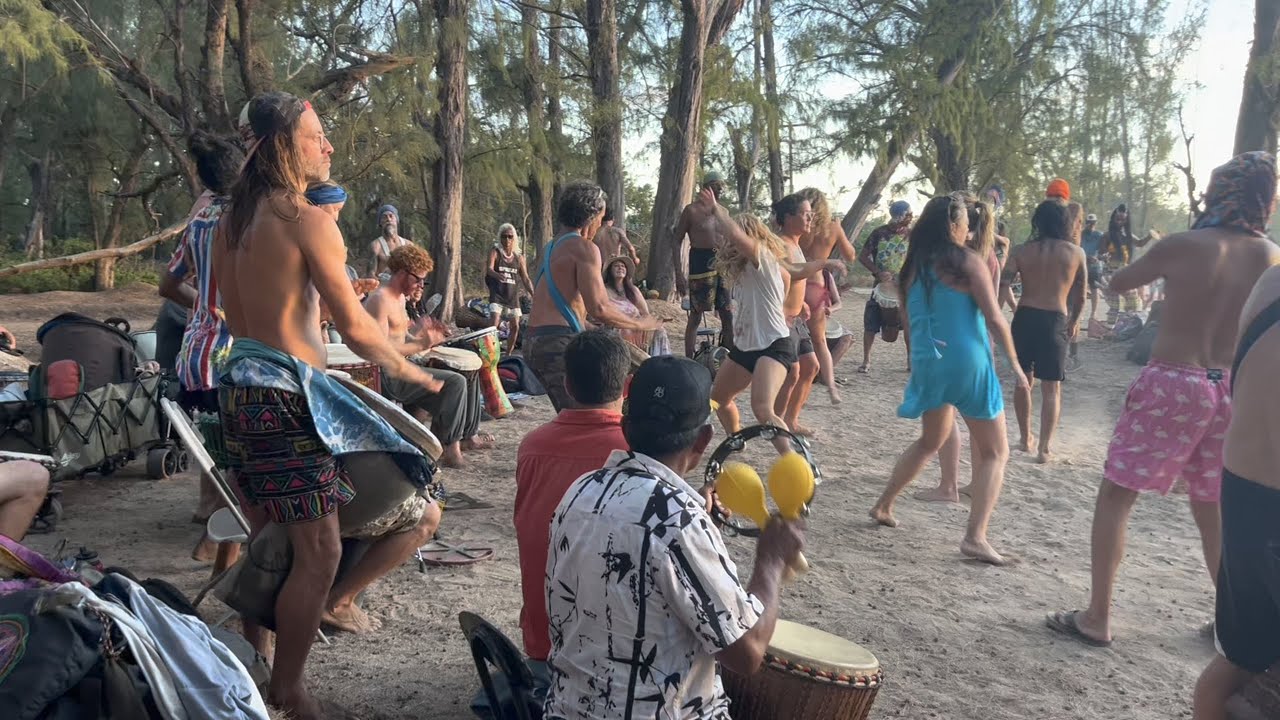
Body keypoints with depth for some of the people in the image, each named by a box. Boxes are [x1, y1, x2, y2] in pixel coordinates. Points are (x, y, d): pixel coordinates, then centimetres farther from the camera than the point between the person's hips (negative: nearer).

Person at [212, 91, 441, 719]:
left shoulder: (231, 219, 11)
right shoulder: (308, 219, -13)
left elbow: (235, 313, 17)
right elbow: (355, 326, -13)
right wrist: (410, 371, 2)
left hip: (241, 382, 9)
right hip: (284, 393, -9)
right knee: (319, 552, 0)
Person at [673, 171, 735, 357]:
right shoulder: (692, 210, -1)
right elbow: (676, 241, -3)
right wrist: (679, 274, -12)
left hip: (722, 264, 5)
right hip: (701, 263, -5)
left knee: (728, 316, 4)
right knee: (696, 316, -3)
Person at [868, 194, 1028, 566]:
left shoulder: (913, 268, 7)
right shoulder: (969, 262, -8)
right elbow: (994, 318, -11)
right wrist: (1014, 361, -2)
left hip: (928, 364, 6)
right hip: (968, 365, -6)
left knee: (930, 441, 28)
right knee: (996, 453, 5)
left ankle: (883, 506, 31)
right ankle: (975, 536, -7)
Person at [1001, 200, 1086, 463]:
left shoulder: (1021, 251, 0)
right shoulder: (1076, 253, 2)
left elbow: (1002, 284, -7)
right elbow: (1080, 295, 10)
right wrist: (1074, 321, 25)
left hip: (1025, 317, 1)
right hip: (1055, 320, -1)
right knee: (1051, 387, 5)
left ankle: (1025, 438, 25)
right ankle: (1044, 447, 0)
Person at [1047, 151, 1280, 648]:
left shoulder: (1183, 245, -10)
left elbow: (1118, 284, 2)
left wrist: (1158, 265, 20)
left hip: (1172, 383, -5)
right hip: (1231, 390, 5)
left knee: (1115, 496, 4)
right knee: (1212, 510, 20)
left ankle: (1096, 618, 4)